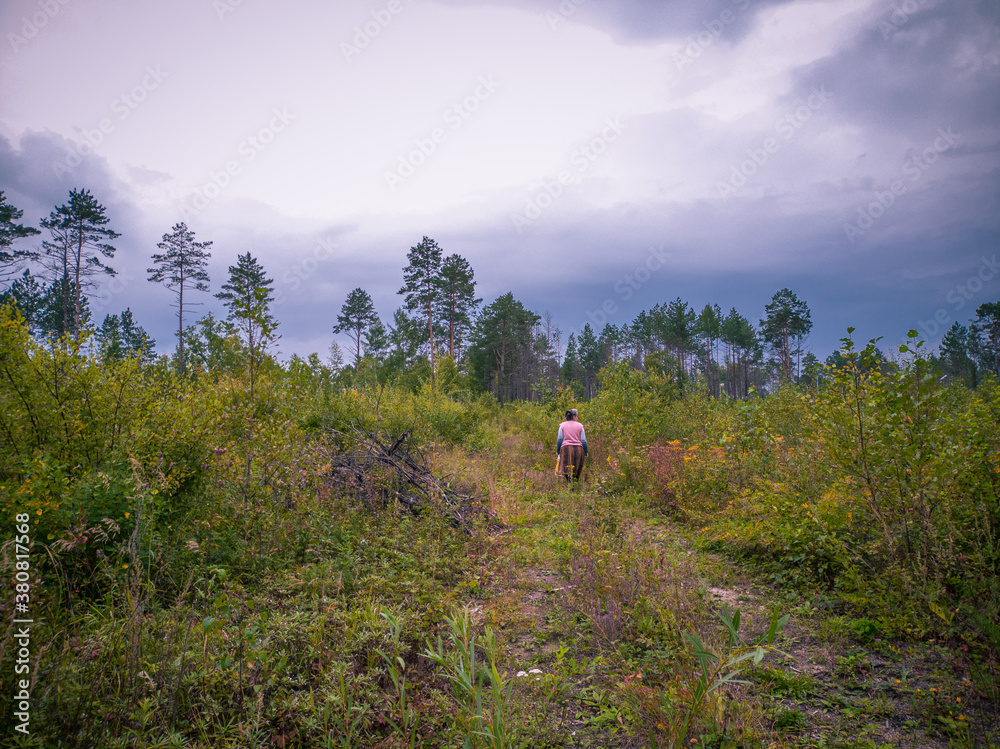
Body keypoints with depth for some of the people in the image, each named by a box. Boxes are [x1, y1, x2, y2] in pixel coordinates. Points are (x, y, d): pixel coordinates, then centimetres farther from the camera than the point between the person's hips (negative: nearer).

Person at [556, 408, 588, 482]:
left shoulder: (562, 425, 5)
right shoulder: (580, 426, 4)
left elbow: (559, 439, 3)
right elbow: (583, 441, 4)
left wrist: (557, 451, 10)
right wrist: (586, 452, 12)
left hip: (566, 448, 0)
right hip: (578, 449, 0)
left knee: (567, 470, -3)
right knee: (577, 471, 8)